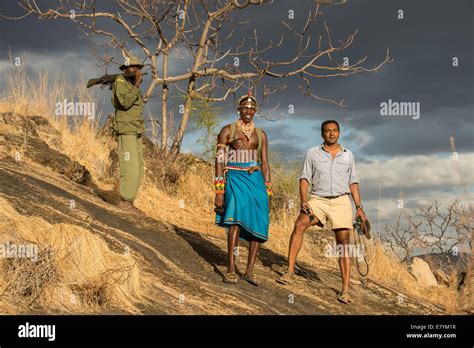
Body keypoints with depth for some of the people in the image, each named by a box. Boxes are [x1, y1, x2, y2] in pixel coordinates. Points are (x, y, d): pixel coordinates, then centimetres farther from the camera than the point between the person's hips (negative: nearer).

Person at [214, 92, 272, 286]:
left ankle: (249, 271, 9)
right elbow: (219, 161, -1)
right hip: (235, 179, -4)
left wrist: (268, 193, 9)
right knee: (236, 219, -23)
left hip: (256, 180, 4)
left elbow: (265, 164, 15)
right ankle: (231, 269, -22)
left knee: (257, 225, -1)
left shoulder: (260, 134, 15)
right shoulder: (228, 131, 4)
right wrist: (219, 191, -9)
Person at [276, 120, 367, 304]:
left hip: (341, 201, 1)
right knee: (300, 225, -27)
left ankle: (345, 289, -2)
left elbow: (353, 183, 15)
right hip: (318, 199, -1)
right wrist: (303, 200, -12)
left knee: (343, 243, -5)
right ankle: (289, 271, -23)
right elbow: (305, 178, 4)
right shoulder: (313, 153, 8)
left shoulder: (348, 155, 13)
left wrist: (359, 207, 8)